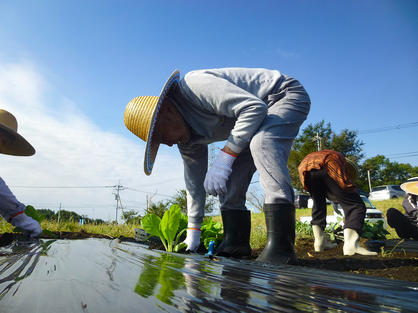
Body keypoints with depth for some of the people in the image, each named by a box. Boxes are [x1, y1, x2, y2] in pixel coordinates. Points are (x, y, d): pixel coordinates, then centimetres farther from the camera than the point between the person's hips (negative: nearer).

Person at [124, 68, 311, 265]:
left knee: (261, 143, -36)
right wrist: (193, 233, 6)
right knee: (228, 180, -3)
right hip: (258, 126, 9)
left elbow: (254, 107, -34)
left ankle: (281, 248, -36)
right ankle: (236, 245, 3)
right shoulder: (188, 139, -2)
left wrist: (224, 158, -35)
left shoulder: (194, 86, -29)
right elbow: (195, 181, 4)